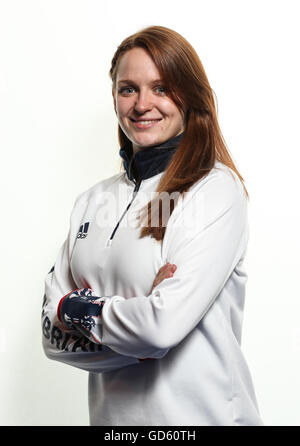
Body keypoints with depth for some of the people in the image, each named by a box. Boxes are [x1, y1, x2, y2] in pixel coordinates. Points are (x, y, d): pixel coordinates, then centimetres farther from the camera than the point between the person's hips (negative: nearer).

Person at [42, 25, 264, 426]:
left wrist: (78, 308, -10)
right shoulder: (92, 200, 3)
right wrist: (141, 326, -17)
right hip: (110, 413, 5)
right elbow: (53, 335, -2)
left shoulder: (217, 190, -14)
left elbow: (164, 325, -25)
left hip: (203, 414, -5)